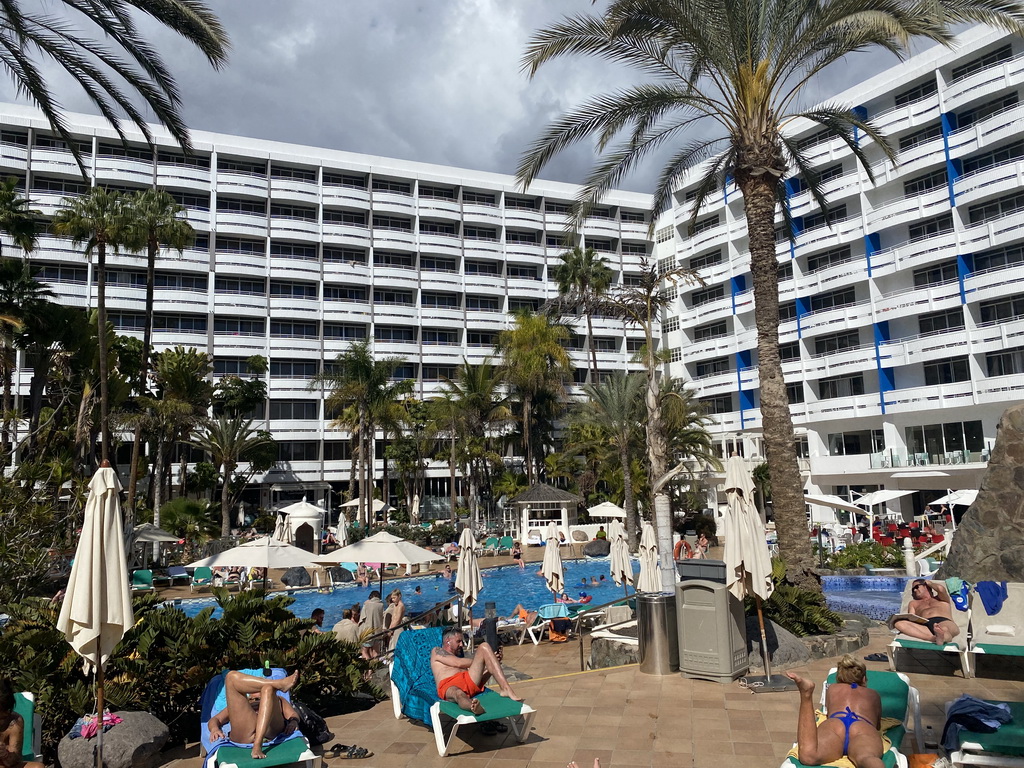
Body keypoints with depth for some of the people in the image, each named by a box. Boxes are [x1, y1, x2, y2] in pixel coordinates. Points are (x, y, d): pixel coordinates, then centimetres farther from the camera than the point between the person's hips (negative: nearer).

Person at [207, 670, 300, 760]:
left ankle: (257, 746, -37)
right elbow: (216, 719, 27)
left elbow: (294, 715, 24)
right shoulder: (239, 704, 41)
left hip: (271, 731, 0)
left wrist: (294, 722, -1)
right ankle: (281, 684, -16)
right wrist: (214, 729, 2)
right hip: (243, 735, 0)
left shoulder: (278, 700, 40)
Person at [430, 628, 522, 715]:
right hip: (448, 686, -5)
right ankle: (474, 707, -79)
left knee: (484, 647, -10)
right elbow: (459, 663, 3)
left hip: (469, 682, 5)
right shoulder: (437, 651, 21)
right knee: (459, 694, -42)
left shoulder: (459, 656, 38)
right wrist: (481, 660, 10)